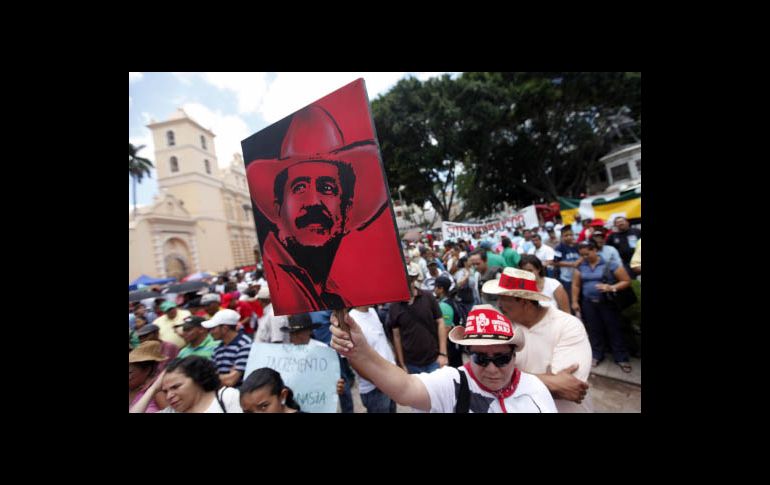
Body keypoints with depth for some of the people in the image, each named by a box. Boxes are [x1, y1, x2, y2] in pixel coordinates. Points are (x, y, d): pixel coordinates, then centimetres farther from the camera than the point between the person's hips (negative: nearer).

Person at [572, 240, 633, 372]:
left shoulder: (610, 265, -9)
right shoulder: (581, 267, 1)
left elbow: (627, 281, -8)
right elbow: (576, 285, 7)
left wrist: (611, 287, -23)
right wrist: (575, 302, 3)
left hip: (608, 302, -3)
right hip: (588, 303, 3)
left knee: (614, 329, 6)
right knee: (594, 330, 12)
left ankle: (621, 358, 22)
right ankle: (597, 355, 26)